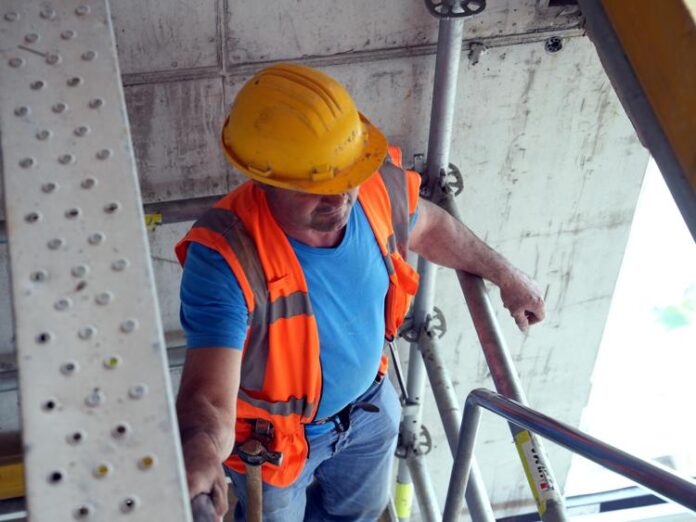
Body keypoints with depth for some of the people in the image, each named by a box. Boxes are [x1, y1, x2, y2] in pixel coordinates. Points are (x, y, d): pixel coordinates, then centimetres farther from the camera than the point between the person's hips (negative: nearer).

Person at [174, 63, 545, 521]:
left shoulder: (378, 184, -25)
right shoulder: (225, 258, -42)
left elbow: (427, 227, 0)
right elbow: (208, 397, -49)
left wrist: (505, 275, 11)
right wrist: (200, 452, -72)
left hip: (368, 402, 5)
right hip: (275, 433, -5)